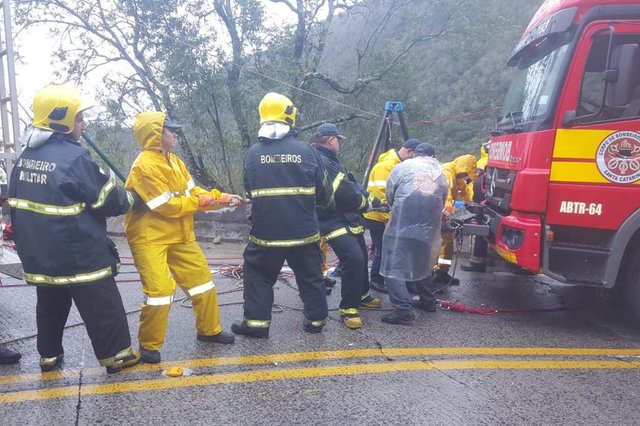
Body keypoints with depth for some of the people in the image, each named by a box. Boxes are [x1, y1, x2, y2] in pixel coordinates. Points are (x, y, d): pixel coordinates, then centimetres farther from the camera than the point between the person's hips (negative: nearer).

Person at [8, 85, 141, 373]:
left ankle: (49, 355, 32)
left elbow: (15, 201, 16)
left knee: (50, 304, 21)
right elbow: (108, 201, -15)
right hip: (78, 254, -8)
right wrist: (132, 198, 3)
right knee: (102, 305, 4)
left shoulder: (26, 156, 6)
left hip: (39, 252, 8)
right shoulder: (73, 157, -20)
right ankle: (115, 354, 12)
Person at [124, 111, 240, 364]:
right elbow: (168, 206, -23)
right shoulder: (144, 165, -20)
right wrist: (200, 201, -11)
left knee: (201, 279, 11)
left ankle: (209, 330, 28)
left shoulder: (174, 161, 8)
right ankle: (149, 346, 8)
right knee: (160, 289, -13)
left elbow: (193, 192, 8)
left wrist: (223, 198, -5)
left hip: (179, 235, 9)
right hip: (149, 238, -9)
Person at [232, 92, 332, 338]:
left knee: (258, 275, 16)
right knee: (310, 276, 17)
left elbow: (249, 191, 6)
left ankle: (256, 323, 17)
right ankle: (316, 319, 27)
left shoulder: (253, 153, -5)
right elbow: (324, 193, -2)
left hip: (265, 232, 0)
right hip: (303, 232, 0)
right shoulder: (306, 151, -7)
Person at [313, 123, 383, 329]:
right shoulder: (323, 163, -21)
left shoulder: (331, 160, 15)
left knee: (361, 258, 22)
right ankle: (348, 308, -10)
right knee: (354, 260, -23)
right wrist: (368, 202, -6)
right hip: (336, 224, -11)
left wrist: (369, 198, 4)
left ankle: (362, 295, 43)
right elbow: (347, 194, -24)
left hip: (349, 221, 11)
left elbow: (353, 186, 18)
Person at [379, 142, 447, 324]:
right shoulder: (440, 173, 22)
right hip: (429, 226, 6)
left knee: (393, 267, -3)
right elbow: (442, 201, 20)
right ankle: (427, 301, 33)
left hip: (403, 224, -5)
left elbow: (389, 195, 9)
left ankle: (403, 309, -13)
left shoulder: (402, 167, 8)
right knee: (422, 262, 26)